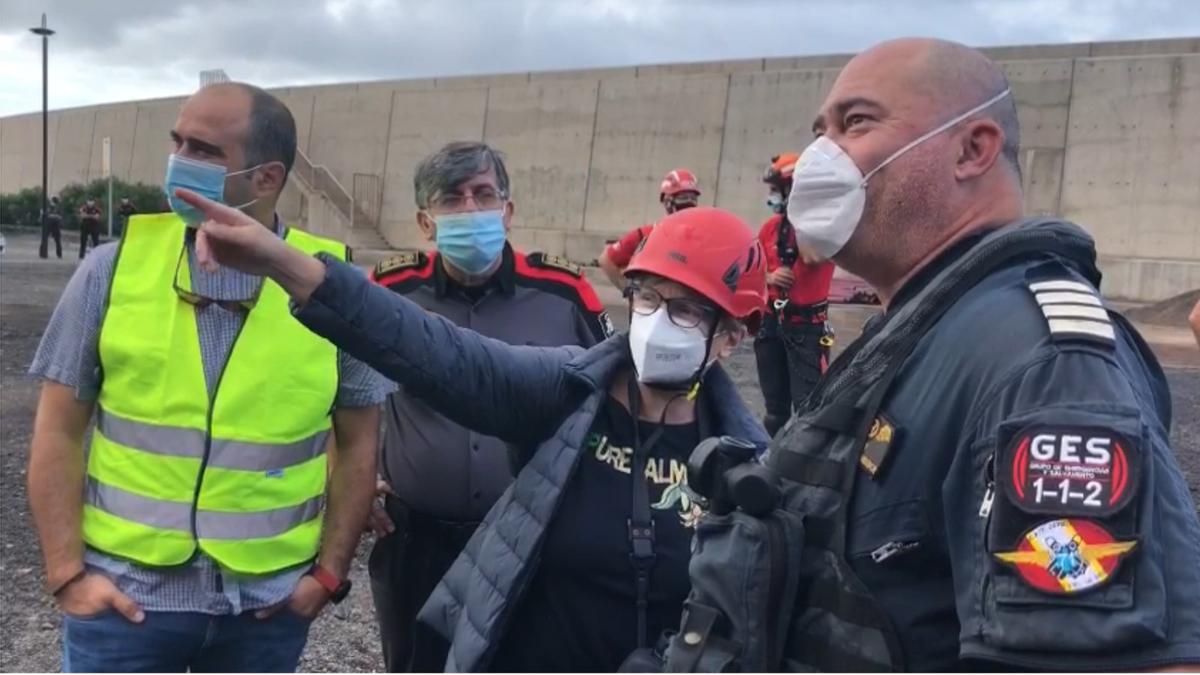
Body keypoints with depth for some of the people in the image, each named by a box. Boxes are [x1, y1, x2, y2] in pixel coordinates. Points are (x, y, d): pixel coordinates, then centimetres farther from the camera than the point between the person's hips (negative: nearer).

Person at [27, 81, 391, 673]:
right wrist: (66, 571, -6)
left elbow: (357, 443, 2)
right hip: (124, 593, 0)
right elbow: (58, 431, 0)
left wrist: (330, 572, -2)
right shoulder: (114, 268, -4)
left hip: (268, 600, 1)